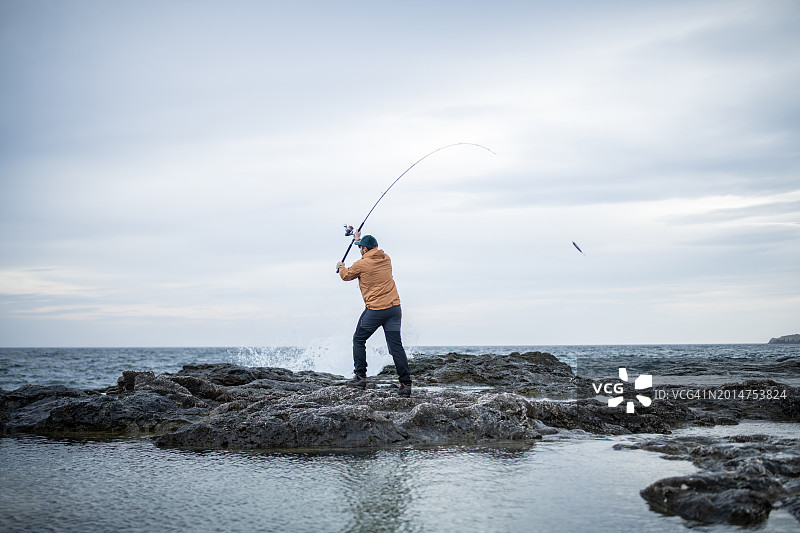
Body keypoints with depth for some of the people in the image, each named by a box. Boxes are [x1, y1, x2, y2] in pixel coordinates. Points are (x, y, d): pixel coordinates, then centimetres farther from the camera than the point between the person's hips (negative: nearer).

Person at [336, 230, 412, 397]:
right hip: (394, 307, 5)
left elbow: (346, 276, 13)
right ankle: (406, 384, -2)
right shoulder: (386, 258, 9)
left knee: (359, 340, 15)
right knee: (396, 346, 3)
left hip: (375, 310, -5)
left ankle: (360, 377, 16)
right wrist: (359, 240, 46)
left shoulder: (361, 264, -8)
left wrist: (341, 267, 36)